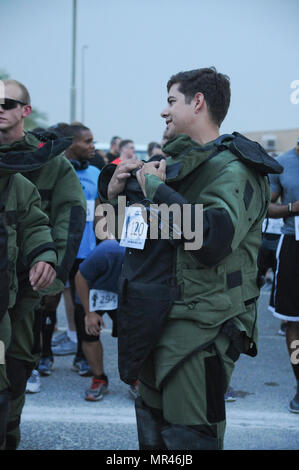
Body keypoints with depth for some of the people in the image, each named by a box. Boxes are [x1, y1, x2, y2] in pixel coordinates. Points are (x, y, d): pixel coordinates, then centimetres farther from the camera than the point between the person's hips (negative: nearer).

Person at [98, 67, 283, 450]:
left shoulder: (233, 169, -12)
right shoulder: (173, 163, 16)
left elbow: (213, 237, -31)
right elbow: (128, 228, 25)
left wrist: (155, 188, -19)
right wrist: (115, 195, 3)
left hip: (198, 328, -9)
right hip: (156, 318, 9)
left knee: (188, 438, -4)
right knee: (153, 430, 20)